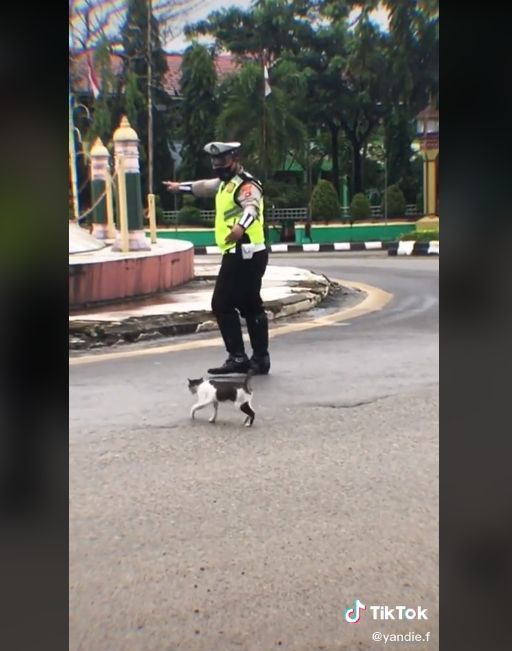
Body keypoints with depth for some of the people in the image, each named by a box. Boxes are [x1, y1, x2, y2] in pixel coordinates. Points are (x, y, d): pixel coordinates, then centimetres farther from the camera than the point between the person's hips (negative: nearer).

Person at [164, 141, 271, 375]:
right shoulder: (226, 182, 20)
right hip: (239, 255, 10)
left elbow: (252, 207, -33)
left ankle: (238, 357, -1)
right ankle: (260, 359, 16)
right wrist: (181, 186, 56)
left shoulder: (246, 183, -11)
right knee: (251, 307, 10)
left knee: (222, 305, -6)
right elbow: (203, 186, 41)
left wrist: (241, 226, -53)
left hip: (244, 254, -10)